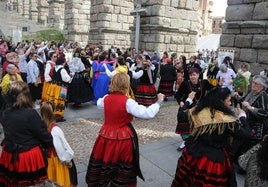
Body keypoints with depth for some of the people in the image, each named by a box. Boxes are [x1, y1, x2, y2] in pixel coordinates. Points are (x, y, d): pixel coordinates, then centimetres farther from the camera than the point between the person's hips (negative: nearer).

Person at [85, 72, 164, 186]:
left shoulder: (106, 98, -4)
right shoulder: (127, 102, -20)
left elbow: (99, 104, 22)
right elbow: (147, 113, -25)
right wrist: (158, 102, -12)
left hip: (106, 136, 5)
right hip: (123, 138, -5)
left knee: (102, 162, 24)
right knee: (124, 168, 15)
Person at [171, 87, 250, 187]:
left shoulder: (197, 111, -8)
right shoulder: (226, 119, -22)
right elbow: (245, 133, -10)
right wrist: (242, 116, 5)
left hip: (192, 154, 5)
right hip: (213, 160, -4)